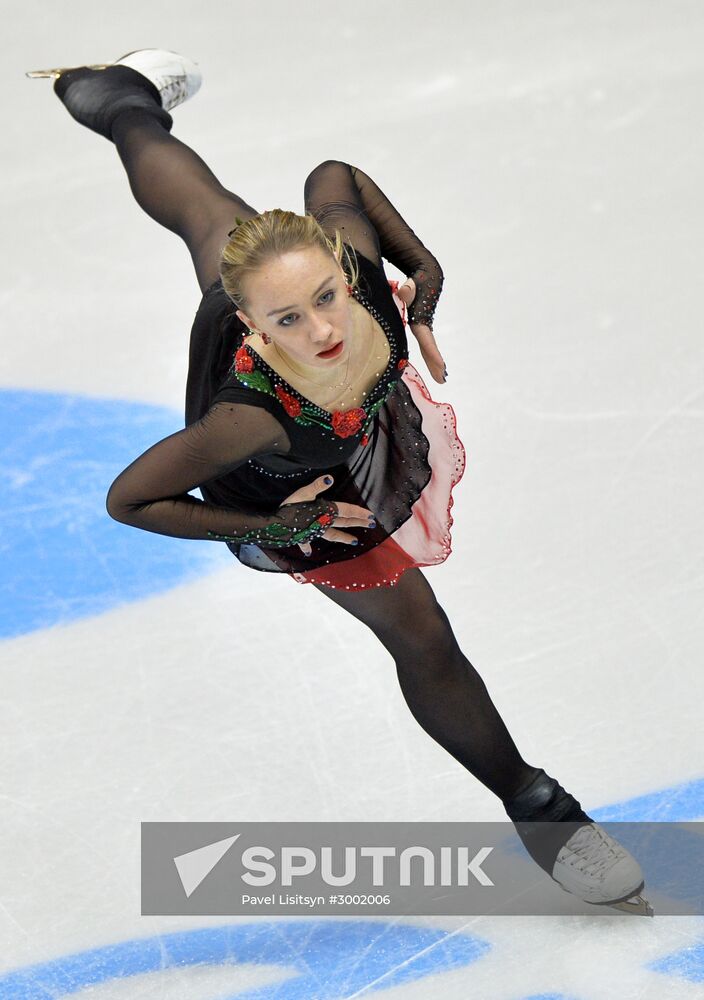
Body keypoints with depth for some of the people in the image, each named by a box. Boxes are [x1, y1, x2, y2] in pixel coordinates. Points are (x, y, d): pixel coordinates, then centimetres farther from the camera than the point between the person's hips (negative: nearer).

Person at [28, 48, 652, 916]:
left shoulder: (346, 253, -42)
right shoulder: (253, 416, -49)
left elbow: (332, 177, -18)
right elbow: (127, 498, -35)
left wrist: (427, 273, -20)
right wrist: (275, 528, -31)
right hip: (284, 485, -4)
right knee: (420, 639, 3)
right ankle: (535, 810, 27)